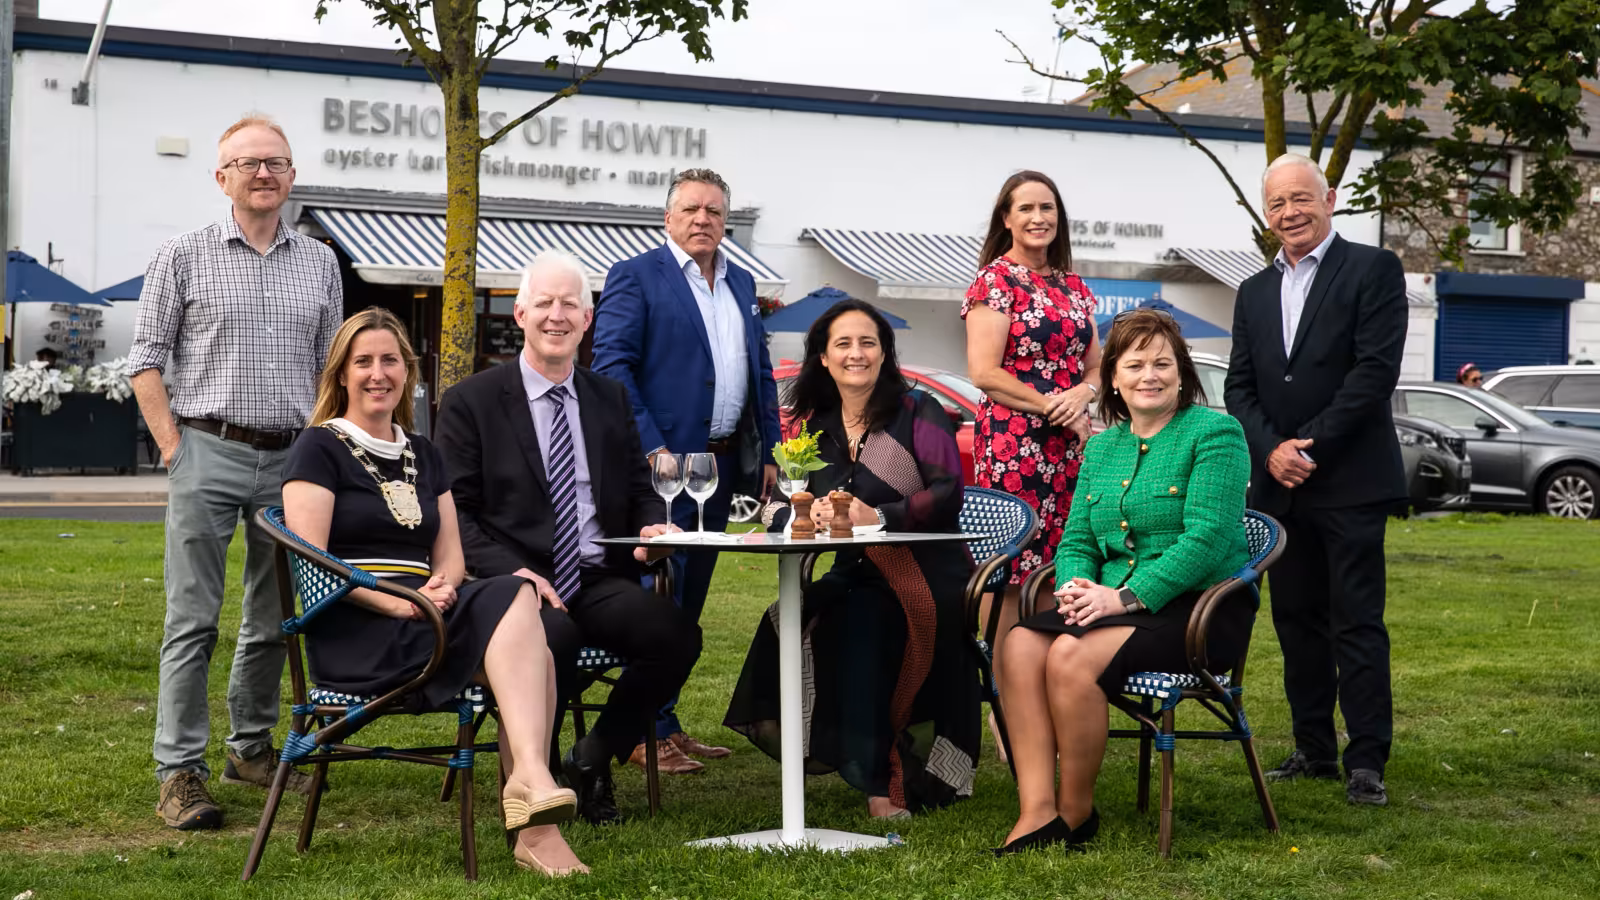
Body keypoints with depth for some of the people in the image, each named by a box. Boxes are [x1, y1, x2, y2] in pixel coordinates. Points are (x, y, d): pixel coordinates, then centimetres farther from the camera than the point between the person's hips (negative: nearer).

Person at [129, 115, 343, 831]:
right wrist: (174, 449, -6)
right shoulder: (184, 256, 3)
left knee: (272, 621, 11)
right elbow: (146, 361, 2)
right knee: (193, 618, -5)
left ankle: (251, 749, 24)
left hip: (293, 458, 4)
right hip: (209, 454, -3)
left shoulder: (319, 262, 12)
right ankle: (180, 771, -1)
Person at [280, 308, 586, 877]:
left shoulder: (423, 456, 24)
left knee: (531, 655, -29)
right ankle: (531, 777, -43)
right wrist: (394, 602, -18)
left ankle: (533, 827, -38)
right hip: (353, 633, -6)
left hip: (422, 617, 6)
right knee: (514, 601, -31)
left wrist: (442, 587, -5)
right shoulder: (319, 448, 5)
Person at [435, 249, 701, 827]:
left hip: (599, 579, 4)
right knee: (554, 638, -37)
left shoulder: (610, 400, 19)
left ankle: (592, 760, -1)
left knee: (678, 634, -24)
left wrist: (652, 525, -4)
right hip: (517, 579, -4)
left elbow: (640, 492, 22)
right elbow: (456, 512, -1)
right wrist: (512, 572, -18)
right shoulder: (470, 402, 5)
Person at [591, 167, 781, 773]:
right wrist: (651, 448, -18)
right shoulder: (635, 277, -4)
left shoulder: (741, 284, 17)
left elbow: (762, 372, 20)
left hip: (724, 463, 7)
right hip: (664, 461, -7)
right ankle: (648, 733, 1)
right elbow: (610, 365, -11)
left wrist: (767, 452, 12)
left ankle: (668, 724, 19)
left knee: (688, 599, 12)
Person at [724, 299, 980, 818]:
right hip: (849, 577, 4)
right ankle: (871, 772, -18)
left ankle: (877, 780, -23)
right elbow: (773, 506, 10)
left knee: (858, 622, -33)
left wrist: (880, 517, -23)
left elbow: (948, 494, -9)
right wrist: (809, 514, -14)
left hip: (923, 577, -4)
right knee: (788, 621, -27)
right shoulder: (811, 425, 16)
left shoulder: (918, 413, 3)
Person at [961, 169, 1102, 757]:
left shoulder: (1072, 284, 17)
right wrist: (1053, 406, -11)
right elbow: (984, 372, -10)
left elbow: (1095, 364, 18)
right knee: (1012, 579, -8)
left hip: (1069, 445, 6)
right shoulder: (995, 280, -3)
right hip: (1013, 443, -6)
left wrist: (1083, 393, -4)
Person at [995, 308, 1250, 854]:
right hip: (1114, 601, 6)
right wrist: (1077, 586, -8)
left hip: (1199, 608, -6)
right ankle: (1037, 811, -23)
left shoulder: (1215, 432, -4)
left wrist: (1126, 596, -21)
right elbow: (1076, 540, 15)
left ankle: (1076, 813, -11)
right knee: (1021, 643, -22)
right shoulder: (1101, 447, 17)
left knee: (1072, 656, -29)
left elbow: (1206, 538, -15)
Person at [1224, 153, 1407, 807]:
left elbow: (1376, 370, -12)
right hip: (1278, 484, 6)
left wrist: (1312, 445, -15)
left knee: (1356, 623, -4)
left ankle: (1367, 760, 0)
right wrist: (1270, 450, -7)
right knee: (1297, 622, 9)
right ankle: (1314, 750, 17)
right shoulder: (1254, 292, 15)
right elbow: (1239, 386, 10)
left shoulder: (1373, 269, -2)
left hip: (1350, 482, -6)